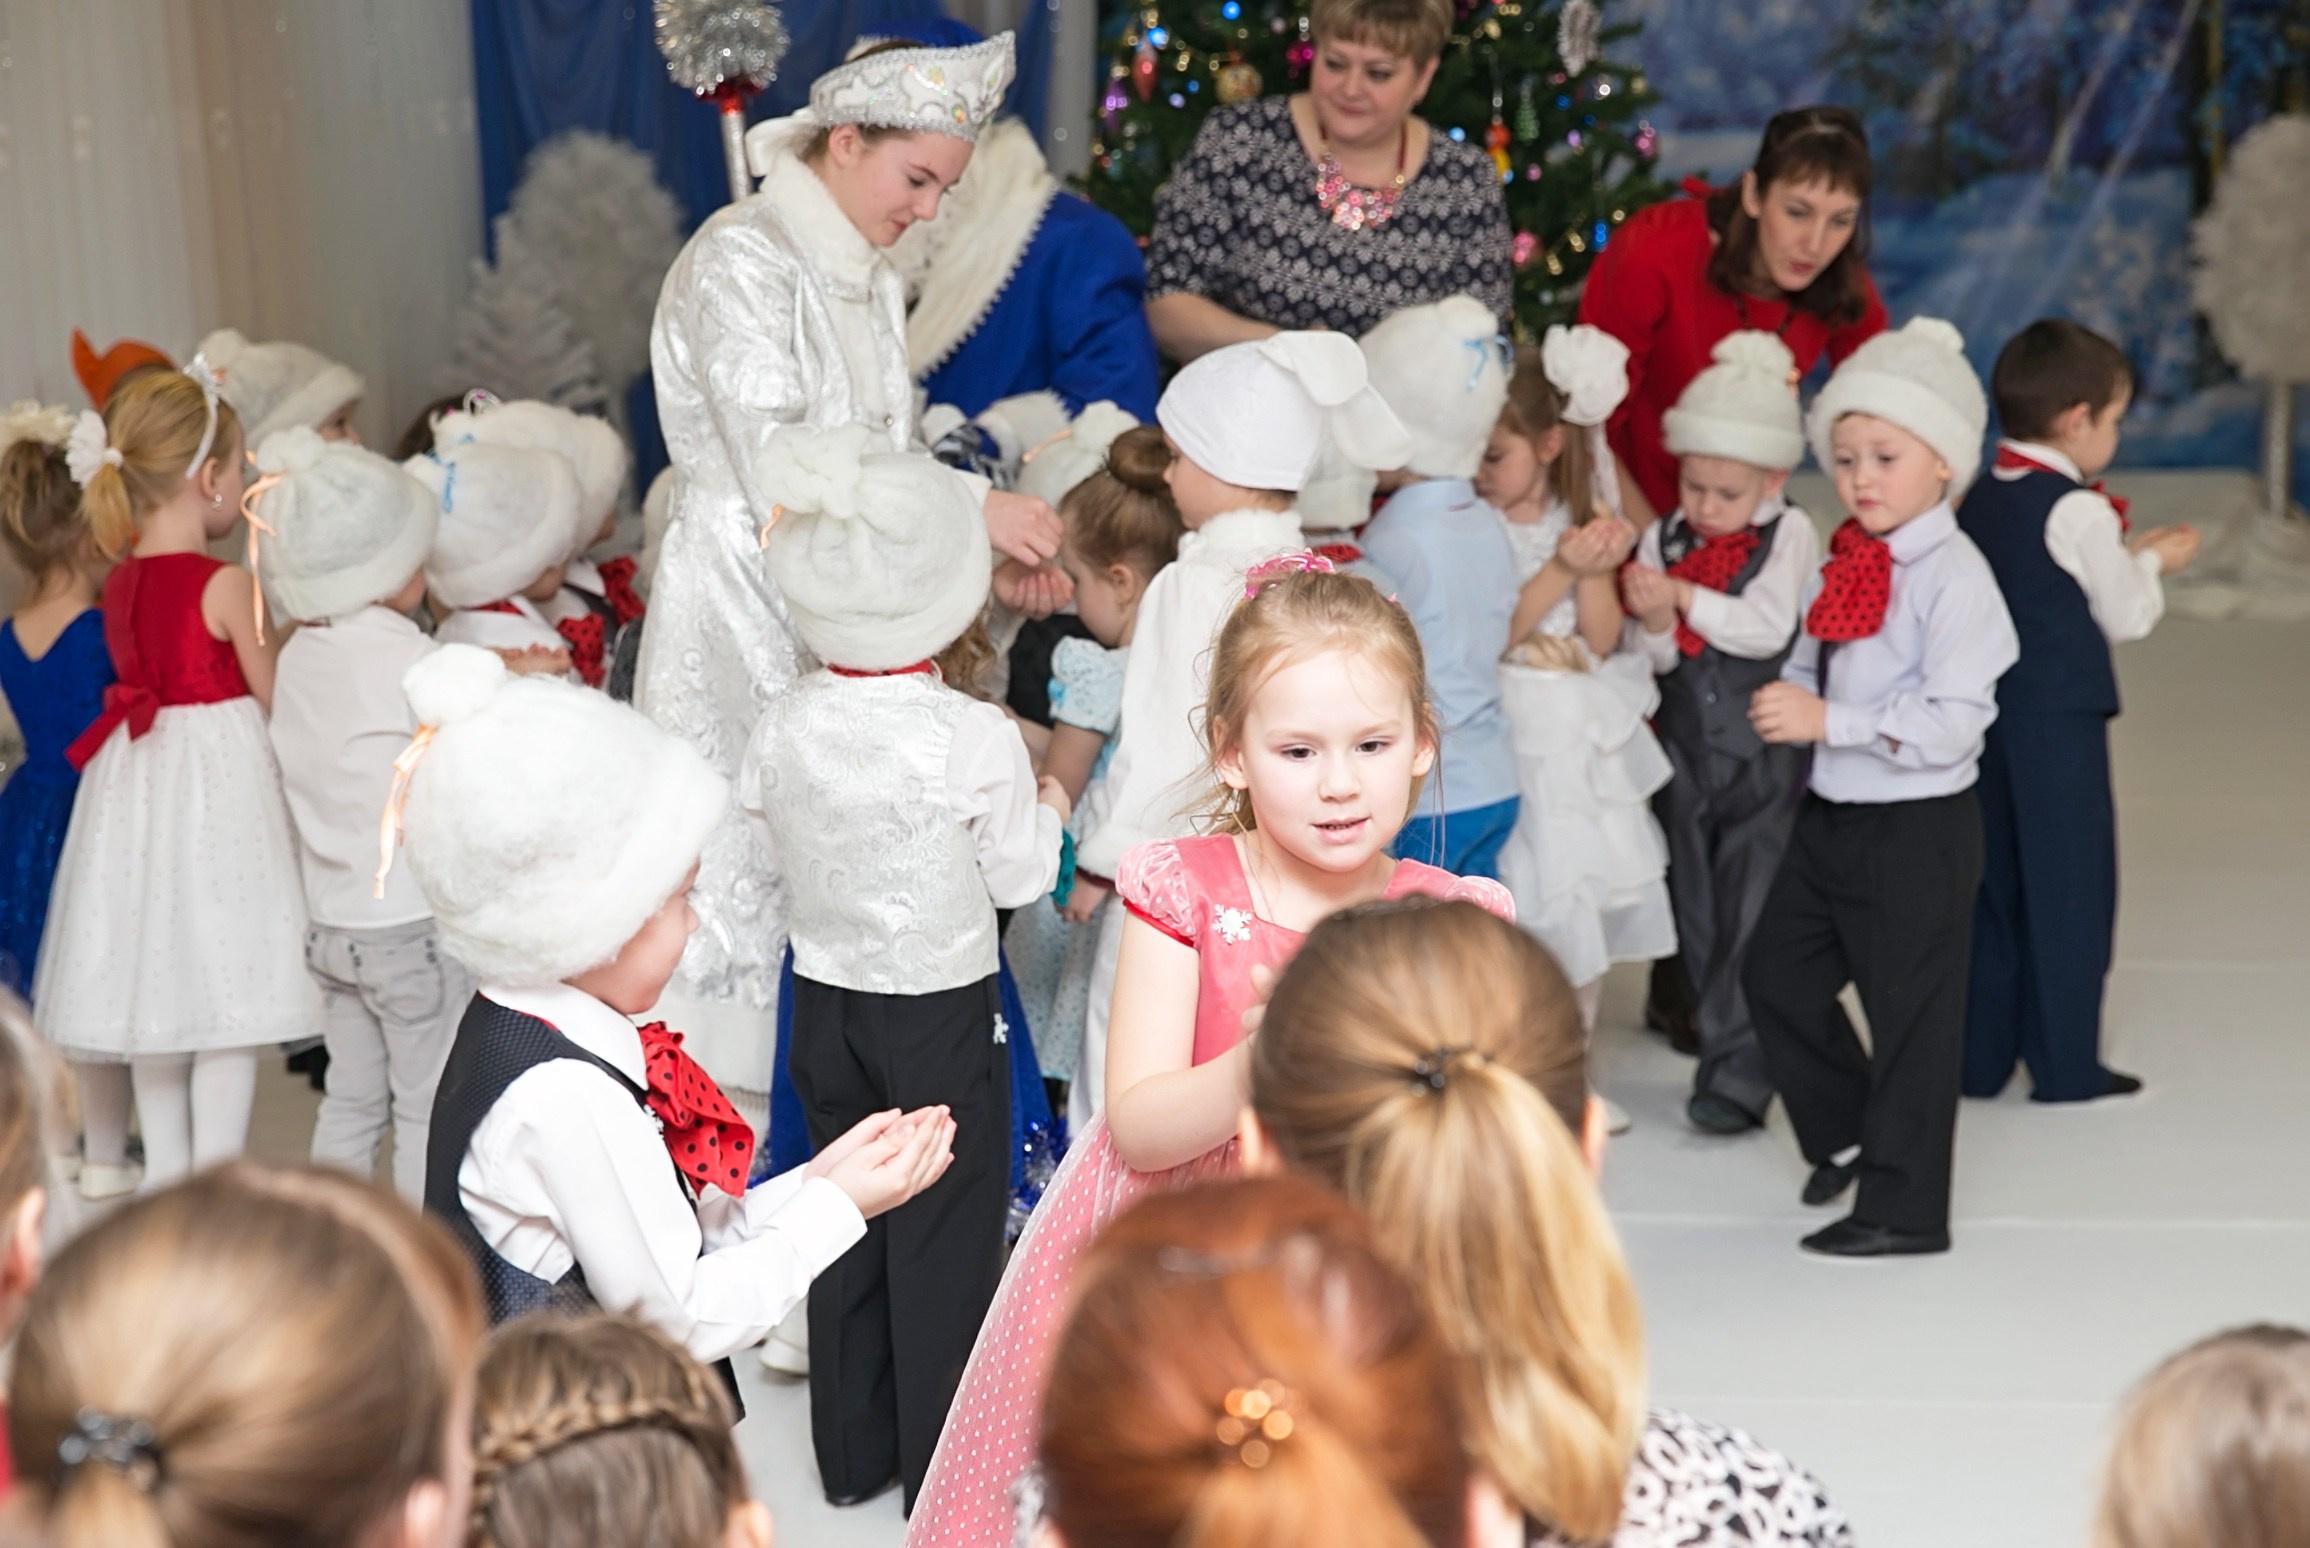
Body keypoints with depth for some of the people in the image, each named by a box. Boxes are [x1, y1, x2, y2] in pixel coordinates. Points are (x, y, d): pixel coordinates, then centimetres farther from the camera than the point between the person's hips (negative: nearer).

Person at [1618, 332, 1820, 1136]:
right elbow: (1652, 660, 1)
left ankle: (1737, 1074, -1)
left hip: (1767, 755, -4)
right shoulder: (1661, 541, 3)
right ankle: (1721, 1044, 25)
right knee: (1698, 913, 12)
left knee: (1753, 917, -5)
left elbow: (1766, 628, -16)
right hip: (1685, 754, 4)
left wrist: (1685, 598, -16)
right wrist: (1654, 627, -20)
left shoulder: (1789, 534, -6)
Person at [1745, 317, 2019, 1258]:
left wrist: (1828, 720, -28)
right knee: (1778, 974, 17)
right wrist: (1785, 702, -5)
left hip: (1917, 829, -8)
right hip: (1831, 815, 8)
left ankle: (1905, 1208, 15)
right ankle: (1846, 1130, 38)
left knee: (1912, 1013, 3)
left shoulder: (1953, 575, -17)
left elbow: (1950, 722, -25)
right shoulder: (1846, 563, 7)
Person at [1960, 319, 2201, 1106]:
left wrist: (2128, 557, 16)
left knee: (1993, 881, 13)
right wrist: (2153, 563, 10)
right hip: (2060, 716, -7)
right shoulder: (2077, 511, -14)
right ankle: (2065, 1064, 7)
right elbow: (2124, 618, -7)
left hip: (1986, 710, 7)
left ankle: (1980, 1055, 17)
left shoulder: (1980, 500, 8)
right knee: (2068, 886, 2)